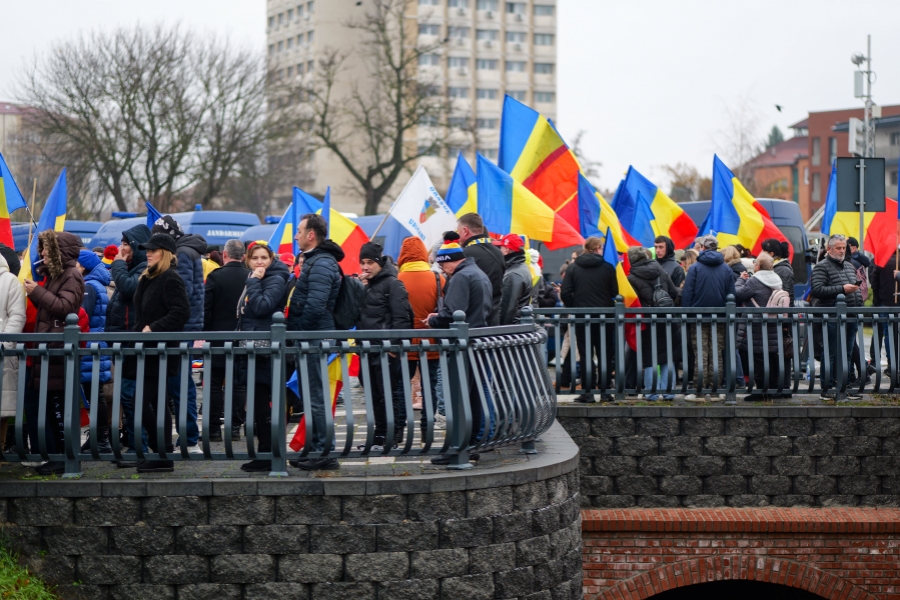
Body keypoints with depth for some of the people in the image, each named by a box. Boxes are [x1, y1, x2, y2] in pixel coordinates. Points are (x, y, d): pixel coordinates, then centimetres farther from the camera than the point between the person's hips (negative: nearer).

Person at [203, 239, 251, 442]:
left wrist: (204, 333, -1)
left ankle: (214, 428, 3)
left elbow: (207, 309, -9)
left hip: (218, 339, -2)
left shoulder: (215, 277, -9)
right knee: (239, 384, 7)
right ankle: (235, 427, 6)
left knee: (215, 385, 4)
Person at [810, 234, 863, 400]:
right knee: (831, 354, -5)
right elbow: (816, 290, -18)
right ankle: (827, 389, 0)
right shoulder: (821, 267, -6)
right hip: (833, 318, -8)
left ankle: (842, 386, 16)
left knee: (847, 354, 10)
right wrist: (842, 289, -19)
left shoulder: (849, 266, 20)